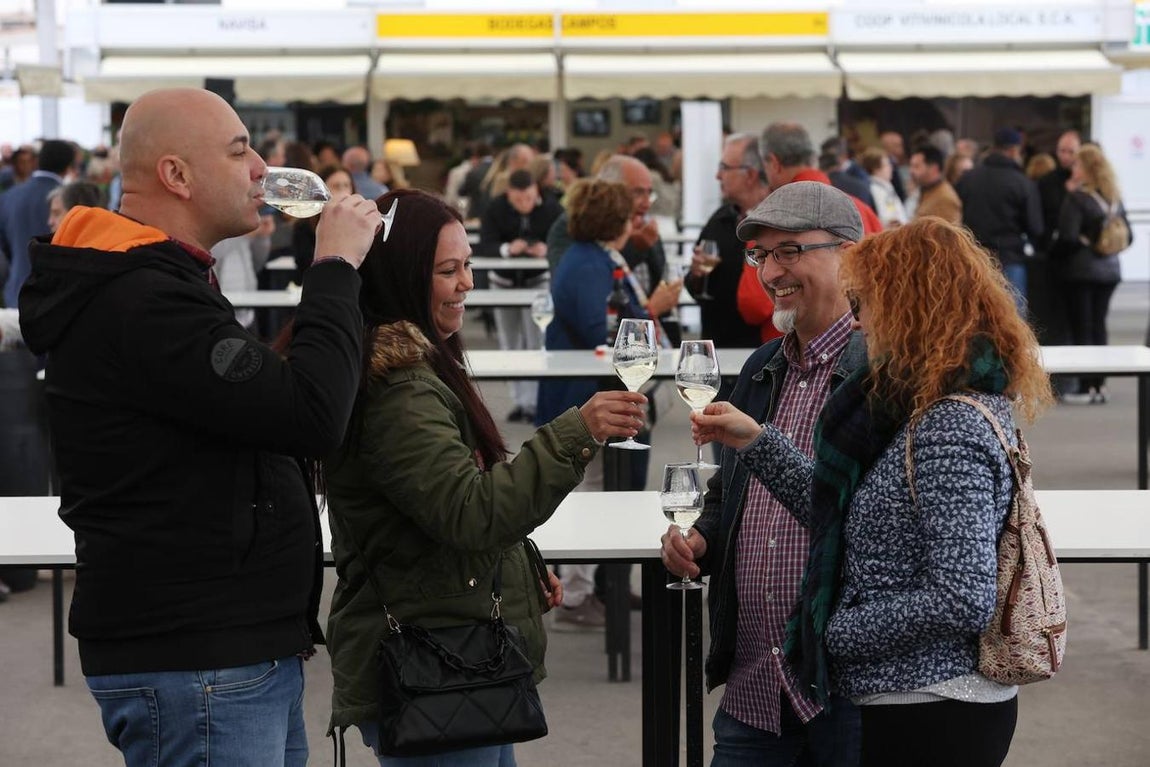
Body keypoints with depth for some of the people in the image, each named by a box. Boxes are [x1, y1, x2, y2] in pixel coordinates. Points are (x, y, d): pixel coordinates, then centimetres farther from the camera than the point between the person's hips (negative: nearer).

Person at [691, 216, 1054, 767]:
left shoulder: (951, 431, -21)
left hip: (929, 718, -10)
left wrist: (839, 632, -14)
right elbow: (852, 517, 16)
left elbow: (964, 601, -26)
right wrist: (754, 441, 15)